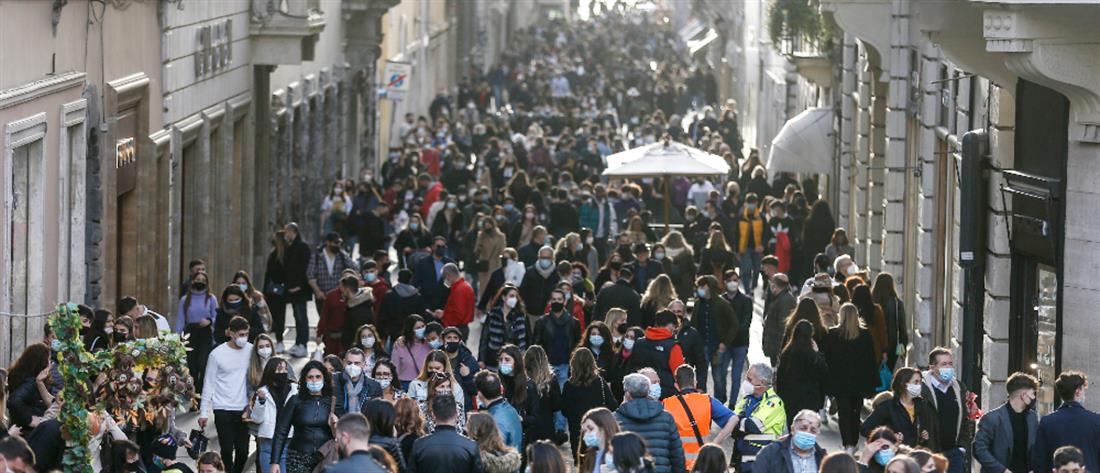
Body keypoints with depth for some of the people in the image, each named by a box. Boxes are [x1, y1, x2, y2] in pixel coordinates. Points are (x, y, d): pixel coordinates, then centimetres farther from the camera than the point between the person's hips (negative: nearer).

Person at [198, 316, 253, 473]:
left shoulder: (250, 350, 1)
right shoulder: (217, 354, -5)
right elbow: (209, 385, 1)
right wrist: (204, 412, 0)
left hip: (243, 408, 2)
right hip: (223, 408, -2)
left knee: (243, 450, 3)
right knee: (227, 449, -6)